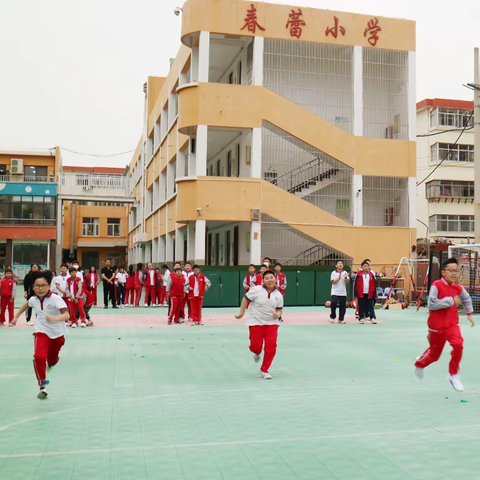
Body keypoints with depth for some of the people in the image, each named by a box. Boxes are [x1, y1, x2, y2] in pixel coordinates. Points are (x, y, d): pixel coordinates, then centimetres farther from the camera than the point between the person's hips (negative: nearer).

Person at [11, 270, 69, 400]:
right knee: (39, 357, -24)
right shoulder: (33, 299, -8)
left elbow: (66, 315, -38)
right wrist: (16, 316, 22)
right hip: (42, 332, 2)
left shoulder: (56, 299, -25)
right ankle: (42, 386, -11)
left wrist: (54, 319, -55)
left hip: (57, 333, -1)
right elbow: (26, 304, 18)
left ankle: (51, 364, 59)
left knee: (52, 359, 20)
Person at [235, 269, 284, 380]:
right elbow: (245, 299, -4)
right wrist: (241, 313, -2)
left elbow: (279, 309, 10)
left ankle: (264, 370, 9)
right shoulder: (257, 290, -12)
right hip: (256, 322, -3)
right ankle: (257, 353, 40)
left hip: (271, 323, 3)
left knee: (271, 346, -9)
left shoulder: (278, 295, 1)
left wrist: (278, 314, -13)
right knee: (256, 346, -2)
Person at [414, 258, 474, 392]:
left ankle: (453, 375, -4)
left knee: (458, 344, -24)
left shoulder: (458, 288, 0)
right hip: (437, 326, -3)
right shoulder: (436, 285, -17)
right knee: (434, 353, 10)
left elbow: (466, 298, 23)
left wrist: (469, 313, 21)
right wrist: (451, 301, -26)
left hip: (452, 324, 3)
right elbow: (431, 304, -26)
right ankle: (420, 363, 46)